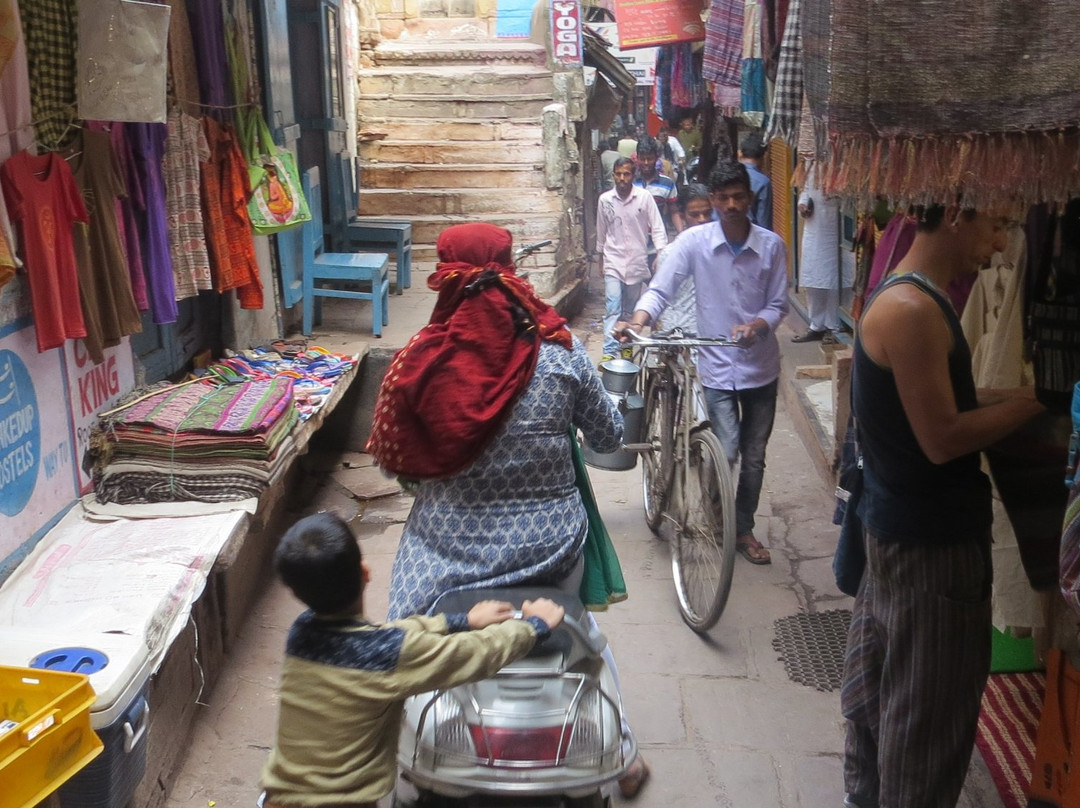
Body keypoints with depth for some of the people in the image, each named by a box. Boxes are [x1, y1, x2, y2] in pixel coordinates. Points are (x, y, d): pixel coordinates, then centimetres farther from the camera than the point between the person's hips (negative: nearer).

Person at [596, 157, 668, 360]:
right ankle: (609, 351, -12)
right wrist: (601, 262, 16)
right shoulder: (605, 200, -1)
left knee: (630, 309, 13)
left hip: (637, 261, 0)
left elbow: (657, 227, -4)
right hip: (613, 262, 0)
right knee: (613, 308, -11)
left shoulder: (644, 197, -6)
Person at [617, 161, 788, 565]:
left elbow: (778, 304, 0)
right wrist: (638, 320, -31)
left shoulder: (771, 245, -4)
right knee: (726, 453, -10)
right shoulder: (693, 241, -8)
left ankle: (744, 529, 31)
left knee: (754, 456, 12)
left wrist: (756, 326, -21)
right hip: (718, 366, -2)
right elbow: (660, 289, -11)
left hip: (761, 365, 2)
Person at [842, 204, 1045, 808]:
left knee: (881, 676, 23)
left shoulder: (912, 299, 8)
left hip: (900, 525, 10)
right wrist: (1028, 405, -14)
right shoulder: (914, 311, -24)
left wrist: (1011, 398, 1)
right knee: (931, 703, 5)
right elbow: (942, 438, -24)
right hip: (932, 540, -10)